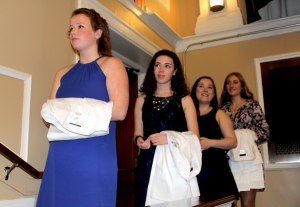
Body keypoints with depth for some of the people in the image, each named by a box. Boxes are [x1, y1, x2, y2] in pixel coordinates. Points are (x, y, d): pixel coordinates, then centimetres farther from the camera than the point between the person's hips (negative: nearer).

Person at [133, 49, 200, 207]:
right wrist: (139, 140, -3)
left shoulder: (184, 100, 9)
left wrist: (169, 138, -13)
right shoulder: (142, 100, 16)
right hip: (148, 163, 2)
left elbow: (195, 137, 2)